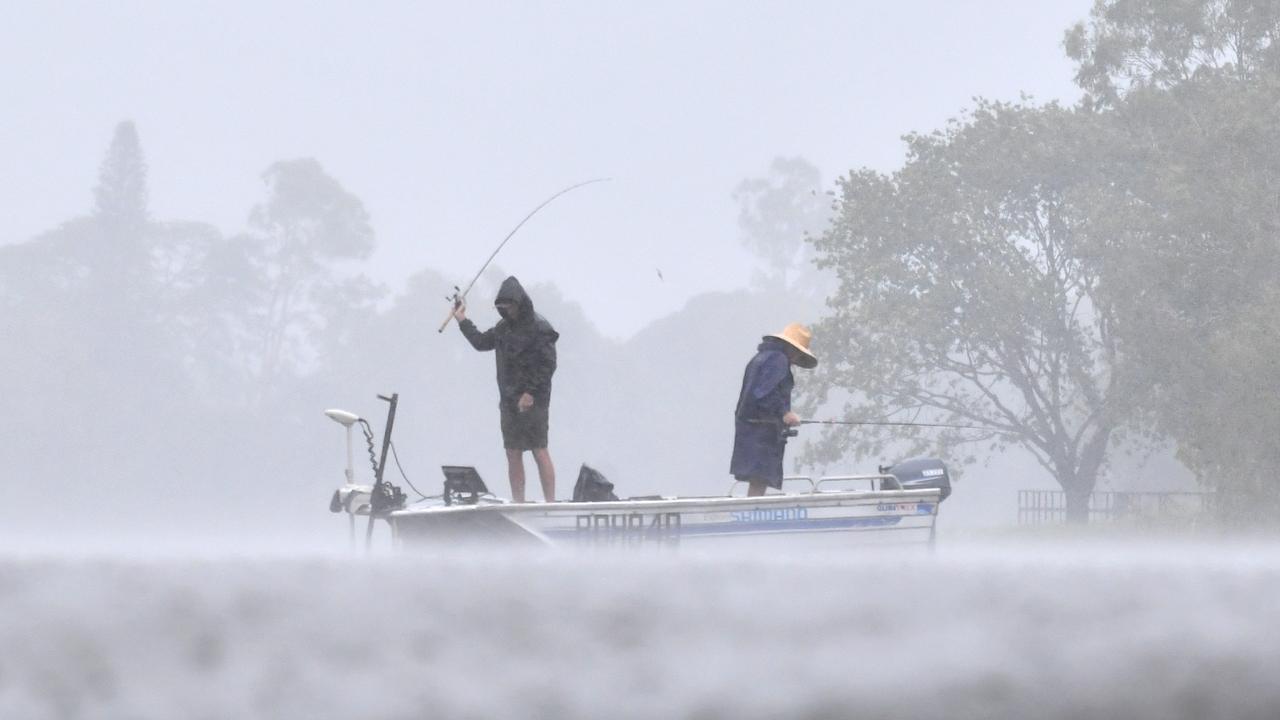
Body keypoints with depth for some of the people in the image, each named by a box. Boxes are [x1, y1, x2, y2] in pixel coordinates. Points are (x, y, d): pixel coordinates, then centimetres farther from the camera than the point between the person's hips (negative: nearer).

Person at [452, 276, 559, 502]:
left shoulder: (539, 327, -8)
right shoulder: (504, 327, 13)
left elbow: (548, 364, -12)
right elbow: (481, 343, 29)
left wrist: (531, 392, -17)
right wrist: (463, 322, 22)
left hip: (533, 401, -7)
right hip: (509, 399, 7)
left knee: (539, 451, -9)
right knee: (513, 454, 5)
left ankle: (550, 503, -10)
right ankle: (518, 503, 9)